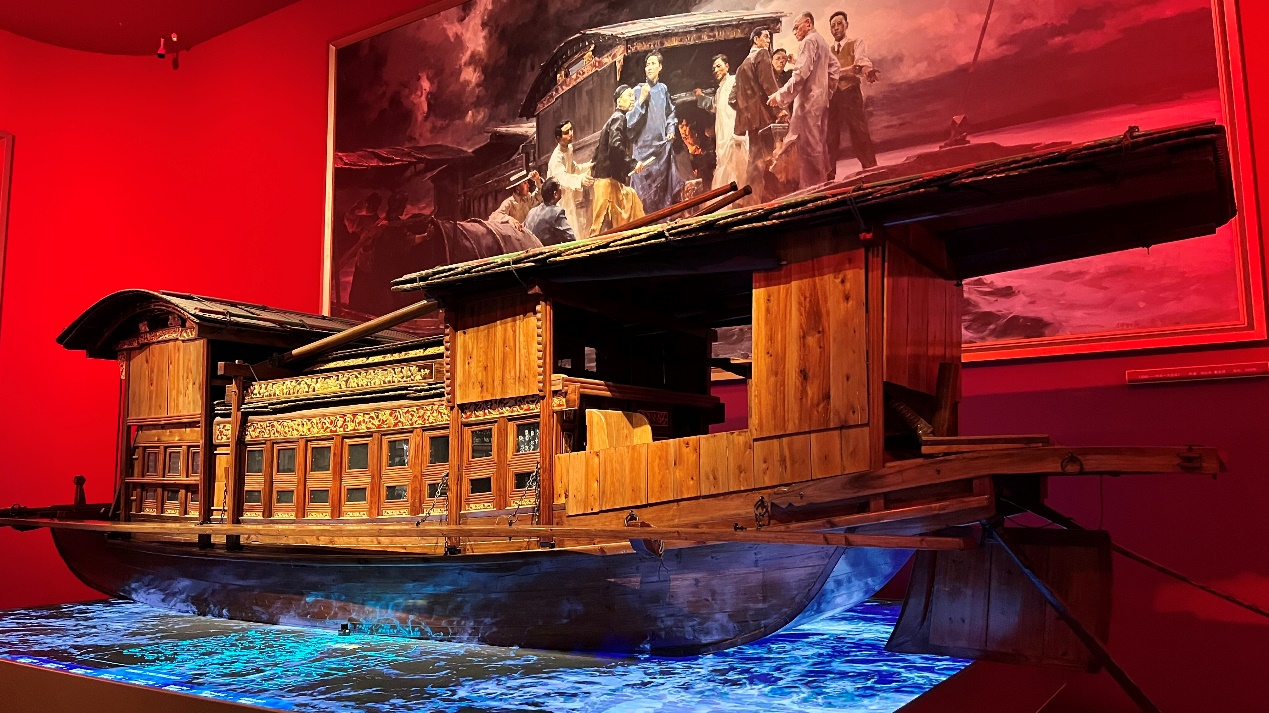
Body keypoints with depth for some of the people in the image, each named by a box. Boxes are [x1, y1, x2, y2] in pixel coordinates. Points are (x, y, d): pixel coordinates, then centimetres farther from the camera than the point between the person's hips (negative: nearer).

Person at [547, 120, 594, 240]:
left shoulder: (569, 148, 1)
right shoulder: (556, 158, -29)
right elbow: (563, 177, -49)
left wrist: (589, 166, 9)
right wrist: (580, 180, -66)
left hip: (570, 197, 9)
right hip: (560, 201, -9)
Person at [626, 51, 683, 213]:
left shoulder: (663, 89, 6)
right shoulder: (638, 90, -5)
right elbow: (630, 120, -12)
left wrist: (671, 129, 7)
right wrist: (642, 99, -18)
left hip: (663, 145, 4)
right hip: (644, 146, -4)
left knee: (665, 187, 8)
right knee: (645, 190, -3)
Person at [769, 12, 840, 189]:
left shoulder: (808, 41, -10)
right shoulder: (822, 42, 18)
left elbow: (801, 73, -20)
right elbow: (835, 68, 21)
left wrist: (781, 96, -16)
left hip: (808, 100, -10)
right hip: (820, 99, 10)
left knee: (808, 146, -8)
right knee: (818, 144, 13)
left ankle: (811, 187, -8)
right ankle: (821, 184, 17)